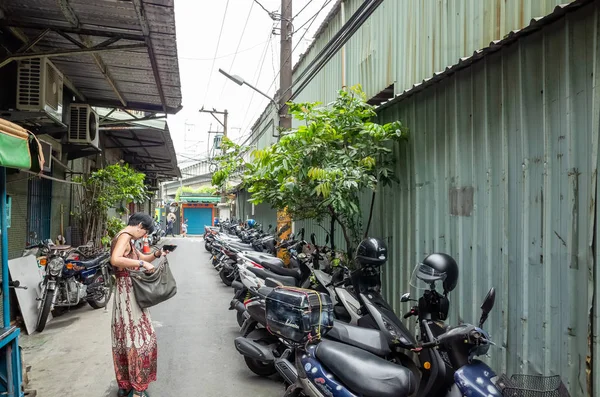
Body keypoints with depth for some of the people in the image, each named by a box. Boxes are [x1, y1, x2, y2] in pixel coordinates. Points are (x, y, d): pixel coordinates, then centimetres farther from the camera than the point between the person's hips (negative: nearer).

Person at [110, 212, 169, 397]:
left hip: (128, 291, 10)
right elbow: (115, 259, -34)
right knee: (138, 336, -4)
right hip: (128, 291, -10)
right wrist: (142, 263, -29)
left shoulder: (128, 239, 15)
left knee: (126, 337, 15)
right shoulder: (124, 236, -16)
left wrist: (156, 254, 7)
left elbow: (141, 258, 24)